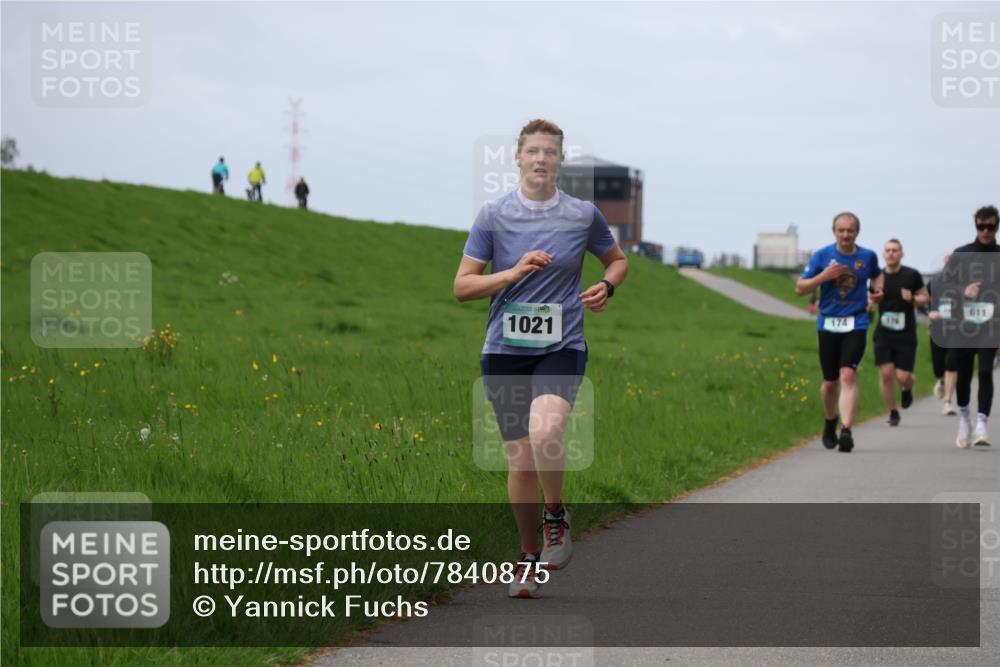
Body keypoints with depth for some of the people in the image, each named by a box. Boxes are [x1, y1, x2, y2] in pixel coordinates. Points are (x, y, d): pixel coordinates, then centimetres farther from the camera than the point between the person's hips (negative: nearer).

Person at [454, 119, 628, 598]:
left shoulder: (584, 214, 2)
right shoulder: (493, 216, 0)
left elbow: (617, 259, 20)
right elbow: (462, 286, 0)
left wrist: (606, 286, -2)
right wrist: (514, 272, -15)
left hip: (562, 347, -1)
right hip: (505, 350, 1)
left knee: (545, 432, -28)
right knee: (520, 460, 3)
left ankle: (556, 515, -1)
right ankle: (529, 557, 21)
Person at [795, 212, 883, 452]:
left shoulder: (868, 256, 4)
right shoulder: (821, 256, 0)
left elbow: (877, 276, 26)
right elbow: (800, 288, 1)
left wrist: (877, 291, 4)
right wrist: (824, 276, -14)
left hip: (856, 325, -1)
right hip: (828, 324, 1)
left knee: (848, 375, -18)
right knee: (830, 381, 8)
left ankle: (846, 430, -26)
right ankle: (830, 422, 36)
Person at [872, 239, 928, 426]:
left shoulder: (912, 275, -2)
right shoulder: (878, 276, 4)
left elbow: (925, 297, 7)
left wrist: (912, 299, -14)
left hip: (906, 333, -2)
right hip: (884, 332, 2)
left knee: (903, 377, -7)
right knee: (886, 373, -8)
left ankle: (907, 390, 31)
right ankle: (893, 412, 10)